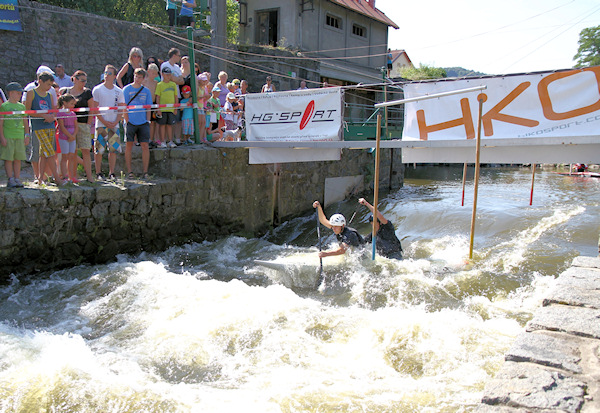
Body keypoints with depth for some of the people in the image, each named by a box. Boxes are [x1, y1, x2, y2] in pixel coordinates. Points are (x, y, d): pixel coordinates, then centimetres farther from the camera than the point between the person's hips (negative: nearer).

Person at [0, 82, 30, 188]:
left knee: (18, 158, 5)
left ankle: (17, 179, 10)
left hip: (20, 136, 4)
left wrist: (27, 136, 10)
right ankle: (10, 180, 2)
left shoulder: (22, 106, 13)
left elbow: (25, 122, 17)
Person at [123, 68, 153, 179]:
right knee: (129, 146, 0)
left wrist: (148, 121, 4)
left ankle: (145, 172, 6)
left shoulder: (146, 91, 10)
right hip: (130, 122, -2)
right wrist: (127, 121, -7)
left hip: (143, 123, 2)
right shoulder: (127, 89, 2)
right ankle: (129, 171, 7)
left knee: (145, 146, -2)